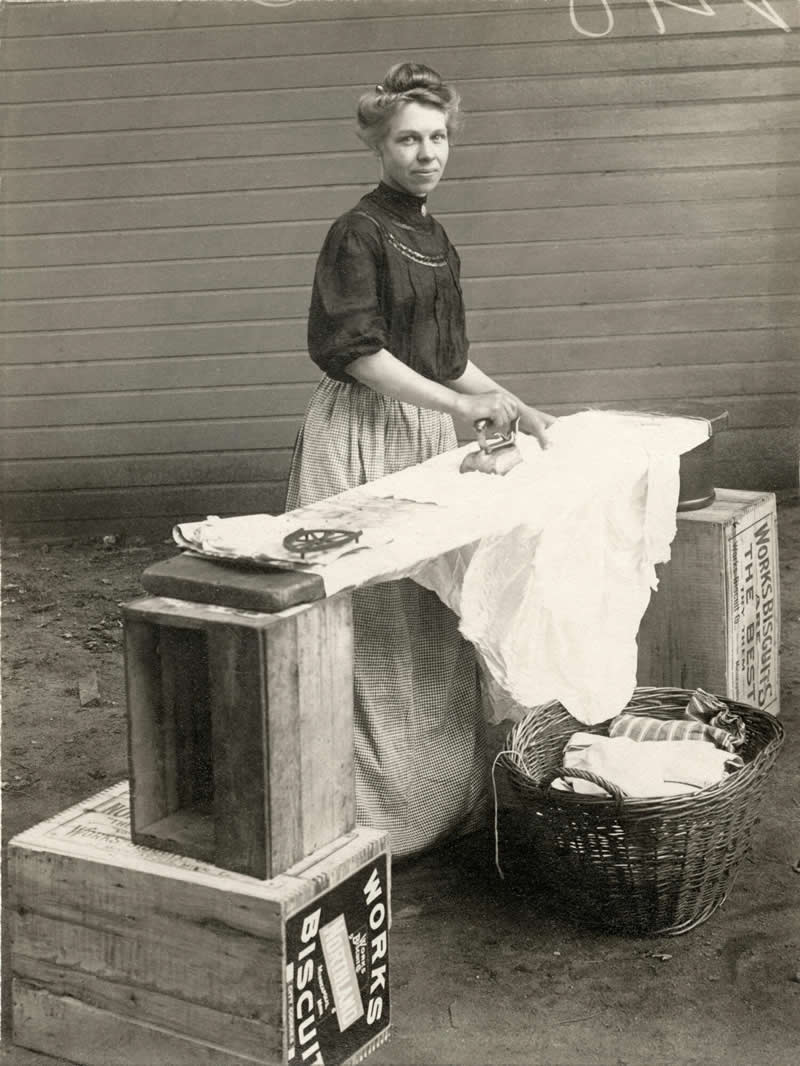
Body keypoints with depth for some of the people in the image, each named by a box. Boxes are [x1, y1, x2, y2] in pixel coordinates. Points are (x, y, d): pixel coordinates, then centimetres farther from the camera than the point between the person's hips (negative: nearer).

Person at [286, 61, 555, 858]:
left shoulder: (434, 239, 15)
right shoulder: (358, 233, -10)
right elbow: (355, 351, -17)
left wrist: (513, 407, 12)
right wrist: (461, 404, -19)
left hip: (427, 438, 8)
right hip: (363, 440, -8)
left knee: (430, 622, 12)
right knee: (374, 626, -6)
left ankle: (443, 795, 23)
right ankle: (371, 813, 4)